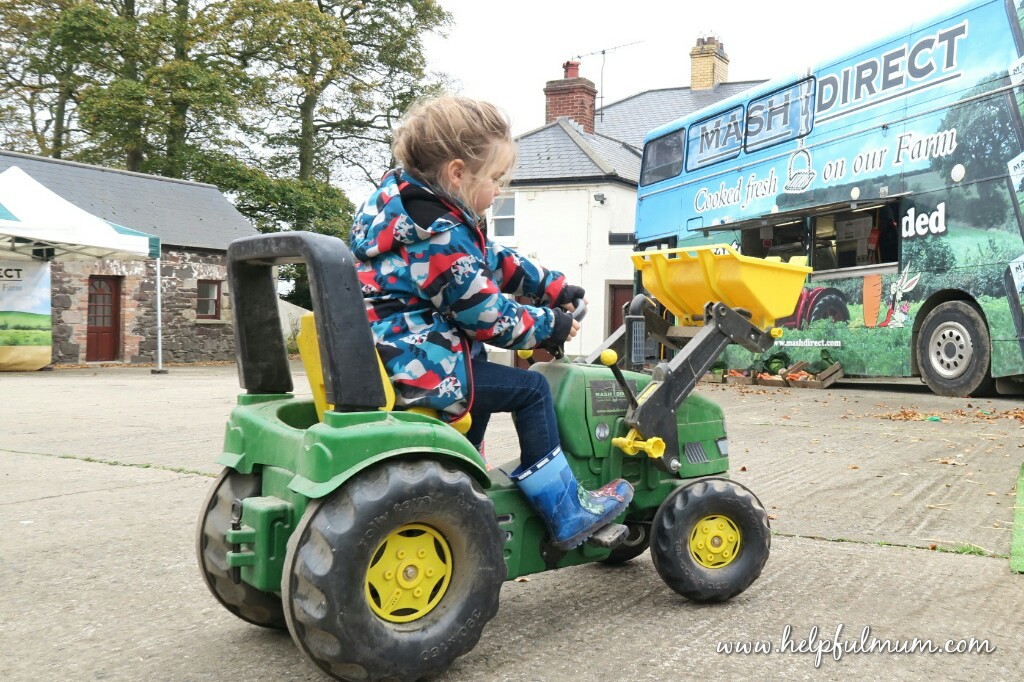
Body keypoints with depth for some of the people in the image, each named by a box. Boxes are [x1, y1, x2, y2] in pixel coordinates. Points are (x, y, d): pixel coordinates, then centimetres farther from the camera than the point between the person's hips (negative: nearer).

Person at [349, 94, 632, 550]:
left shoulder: (404, 201, 10)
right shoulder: (442, 237, -22)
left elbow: (495, 261, 17)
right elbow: (487, 315, -17)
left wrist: (553, 288, 18)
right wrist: (548, 326, -1)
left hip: (384, 357, 10)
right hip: (418, 368, -10)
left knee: (484, 381, 30)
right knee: (529, 389, -3)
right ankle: (566, 516, 7)